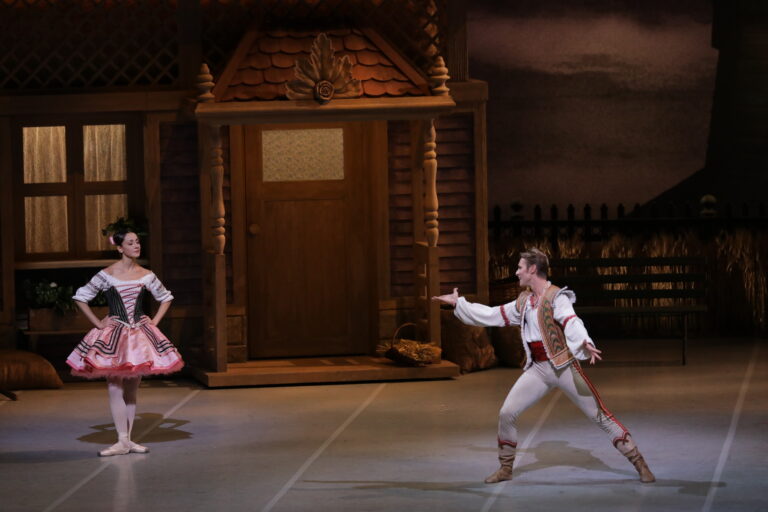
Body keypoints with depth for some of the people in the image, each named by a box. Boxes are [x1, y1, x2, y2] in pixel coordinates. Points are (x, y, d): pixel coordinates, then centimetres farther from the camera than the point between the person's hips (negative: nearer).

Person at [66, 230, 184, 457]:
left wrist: (154, 321, 7)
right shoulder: (107, 274, -5)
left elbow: (166, 298, 18)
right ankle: (122, 441, -6)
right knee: (115, 388, -7)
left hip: (139, 335, 3)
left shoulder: (145, 275, 4)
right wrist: (98, 323, -4)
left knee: (132, 389, 6)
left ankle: (128, 439, 10)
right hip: (113, 335, -3)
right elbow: (80, 297, 0)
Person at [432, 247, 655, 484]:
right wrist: (458, 304, 20)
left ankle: (640, 464, 1)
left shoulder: (556, 297, -14)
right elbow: (492, 315, 19)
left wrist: (584, 343, -51)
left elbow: (571, 323, -31)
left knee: (600, 416, -6)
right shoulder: (524, 301, 10)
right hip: (538, 369, 7)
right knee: (506, 413, 1)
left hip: (563, 366, -7)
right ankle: (505, 468, 18)